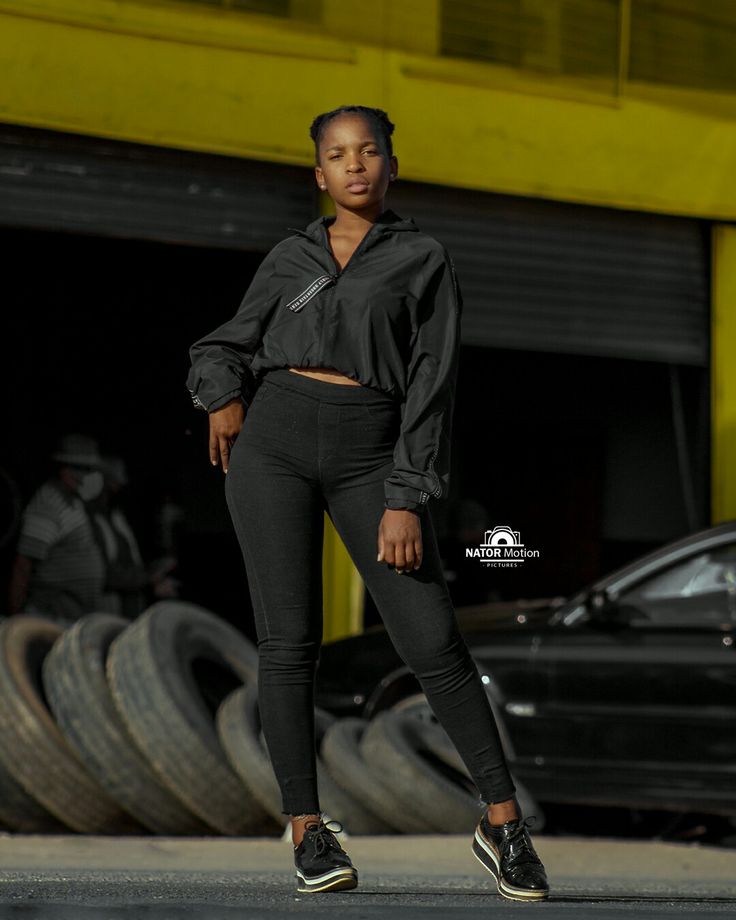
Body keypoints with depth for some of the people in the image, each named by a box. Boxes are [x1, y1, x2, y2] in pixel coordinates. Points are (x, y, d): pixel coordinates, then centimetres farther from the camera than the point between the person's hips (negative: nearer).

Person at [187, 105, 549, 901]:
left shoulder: (425, 263, 7)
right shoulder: (290, 260, 15)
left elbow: (431, 389, 0)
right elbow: (228, 346, 17)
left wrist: (407, 501, -10)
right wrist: (223, 395, -7)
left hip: (369, 455, -2)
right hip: (274, 439, 2)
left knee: (433, 641, -8)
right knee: (289, 641, -5)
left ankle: (504, 825, 2)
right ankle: (308, 832, 3)